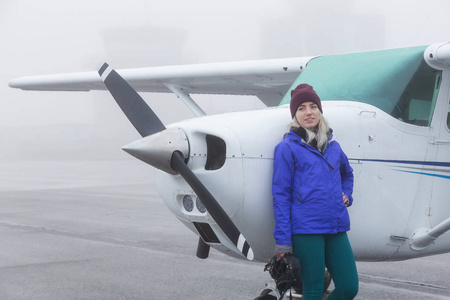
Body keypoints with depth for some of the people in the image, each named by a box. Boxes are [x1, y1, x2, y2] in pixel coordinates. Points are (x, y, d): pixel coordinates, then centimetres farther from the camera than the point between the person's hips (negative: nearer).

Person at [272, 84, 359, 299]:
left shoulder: (332, 146, 15)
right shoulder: (287, 148, -1)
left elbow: (347, 173, 37)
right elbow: (280, 195, -4)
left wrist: (346, 195, 17)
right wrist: (282, 240, -9)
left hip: (336, 229, 6)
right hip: (305, 229, -6)